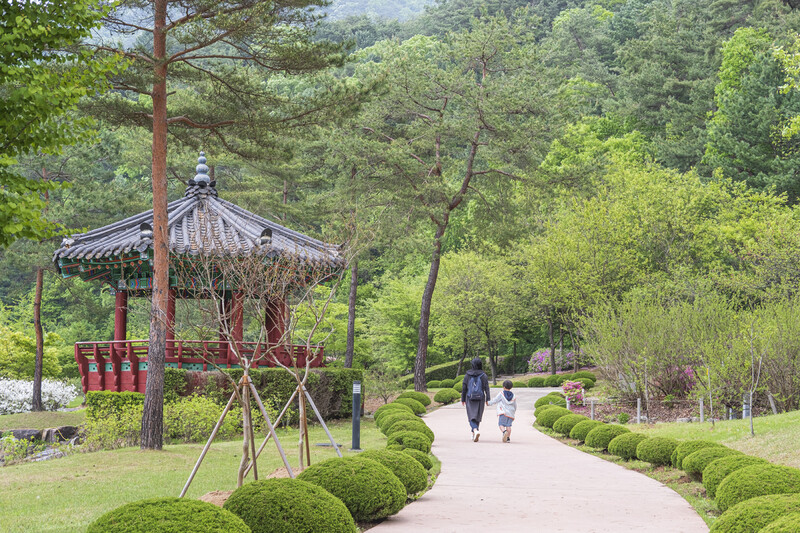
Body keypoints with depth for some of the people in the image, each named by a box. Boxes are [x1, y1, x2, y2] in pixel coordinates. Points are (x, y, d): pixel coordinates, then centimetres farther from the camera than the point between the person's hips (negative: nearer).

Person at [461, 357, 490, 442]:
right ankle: (474, 435, 23)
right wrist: (487, 400, -7)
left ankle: (475, 431, -27)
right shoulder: (483, 375, -4)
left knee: (472, 416, -1)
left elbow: (464, 388, 0)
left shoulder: (467, 375, -2)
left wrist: (463, 399, 9)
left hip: (470, 398, -1)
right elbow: (486, 388, -8)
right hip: (480, 399, 1)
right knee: (478, 416, 15)